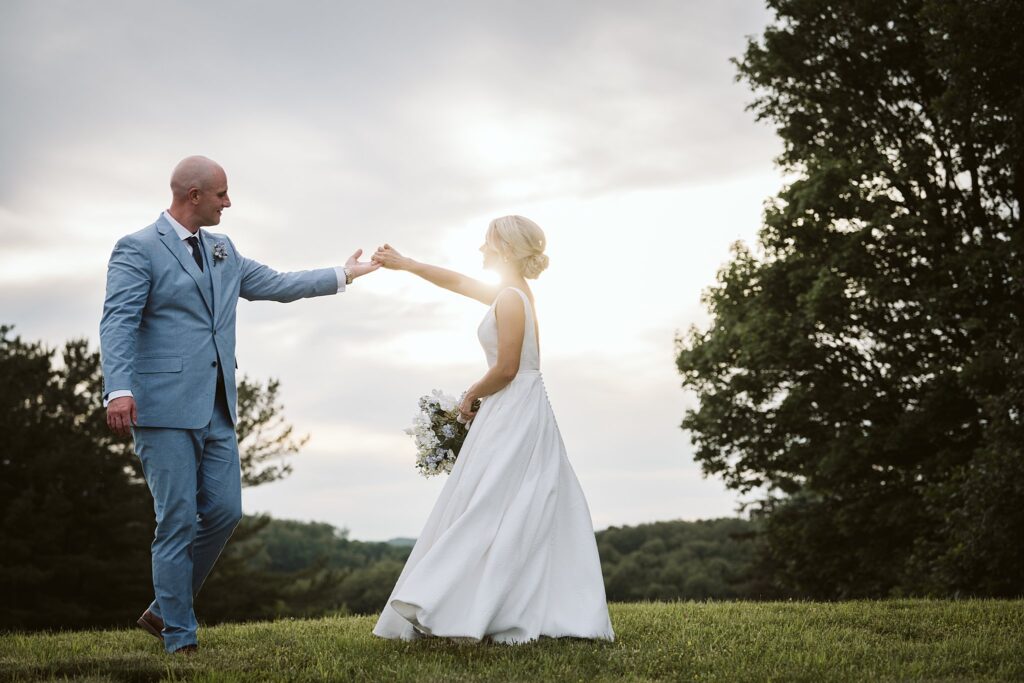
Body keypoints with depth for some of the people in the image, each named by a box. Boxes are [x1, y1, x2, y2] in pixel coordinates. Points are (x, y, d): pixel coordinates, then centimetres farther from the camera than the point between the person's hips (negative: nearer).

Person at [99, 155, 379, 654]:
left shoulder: (222, 250, 18)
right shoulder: (138, 249, -5)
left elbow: (277, 285, 25)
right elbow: (118, 322, -15)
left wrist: (343, 275, 28)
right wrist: (118, 389, -28)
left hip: (217, 410, 7)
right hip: (164, 407, -7)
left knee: (224, 511, 6)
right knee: (179, 521, -4)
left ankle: (164, 609, 23)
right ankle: (180, 639, 7)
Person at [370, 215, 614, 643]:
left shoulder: (510, 299, -15)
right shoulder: (513, 293, 14)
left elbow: (506, 370, -18)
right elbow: (456, 281, 27)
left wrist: (471, 397, -2)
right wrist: (403, 264, 31)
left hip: (512, 418, -10)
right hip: (517, 418, 10)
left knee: (486, 513, -9)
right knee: (522, 519, 7)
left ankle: (456, 612, -8)